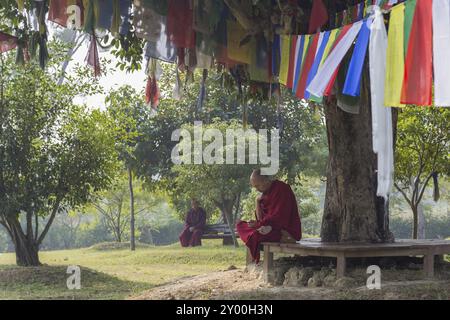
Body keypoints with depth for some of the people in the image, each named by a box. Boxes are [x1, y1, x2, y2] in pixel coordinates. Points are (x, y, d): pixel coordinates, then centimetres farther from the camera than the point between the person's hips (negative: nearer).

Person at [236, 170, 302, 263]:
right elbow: (261, 219, 13)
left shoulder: (282, 189, -13)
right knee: (240, 225, -1)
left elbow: (279, 217, -19)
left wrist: (258, 224, -15)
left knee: (256, 235, -32)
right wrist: (258, 202, -4)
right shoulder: (266, 193, 13)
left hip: (287, 230, -10)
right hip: (271, 227, 10)